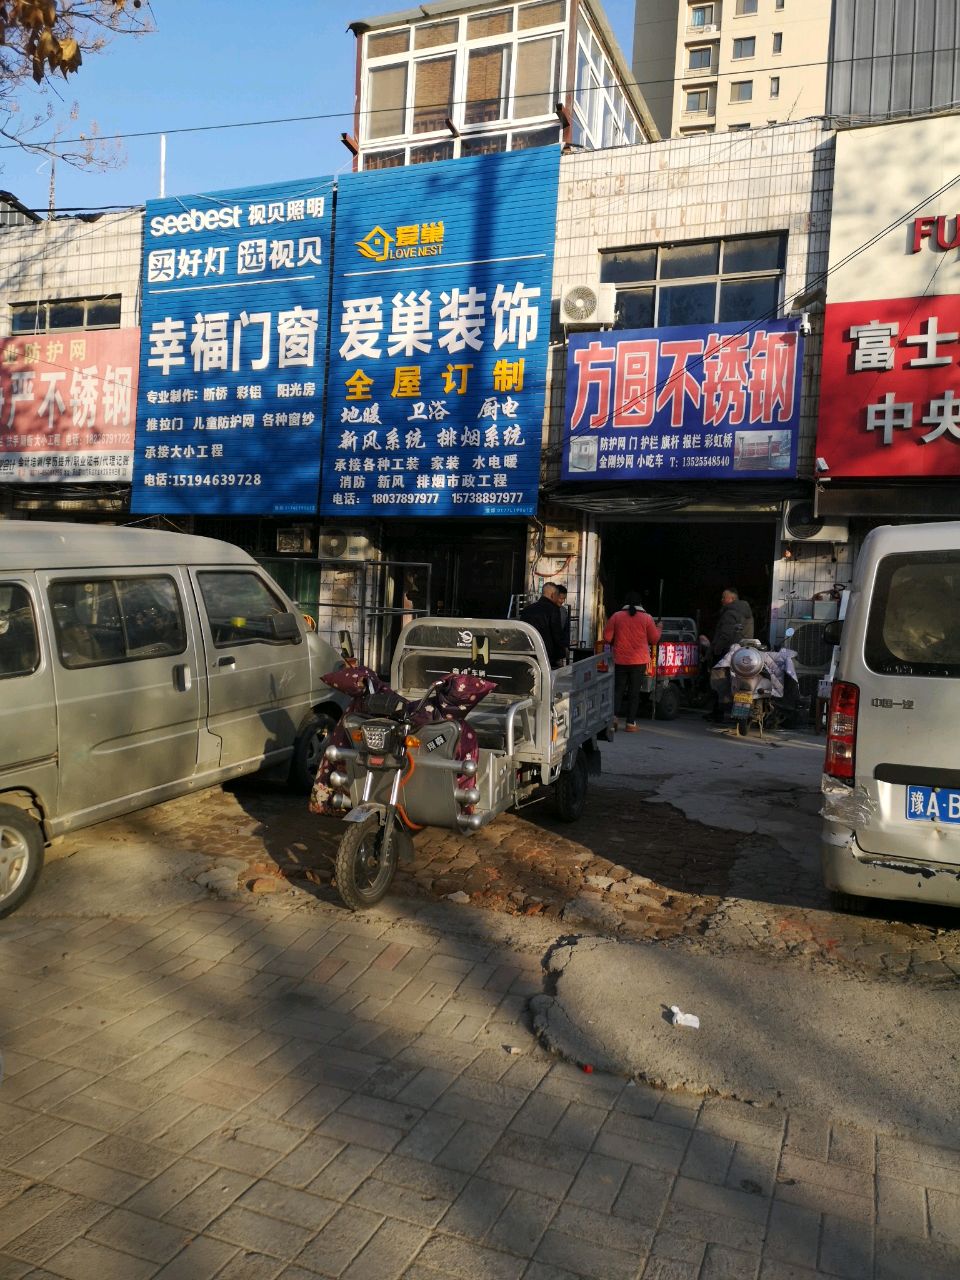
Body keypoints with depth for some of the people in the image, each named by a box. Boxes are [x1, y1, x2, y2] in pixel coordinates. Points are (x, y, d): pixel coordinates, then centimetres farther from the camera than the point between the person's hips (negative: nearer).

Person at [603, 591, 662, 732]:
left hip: (620, 660, 1)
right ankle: (631, 723, 4)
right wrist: (658, 628, 22)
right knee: (634, 692, 5)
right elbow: (654, 639, 3)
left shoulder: (617, 616, -2)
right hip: (639, 661, -1)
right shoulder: (646, 618, -4)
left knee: (618, 689, 11)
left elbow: (607, 637, -1)